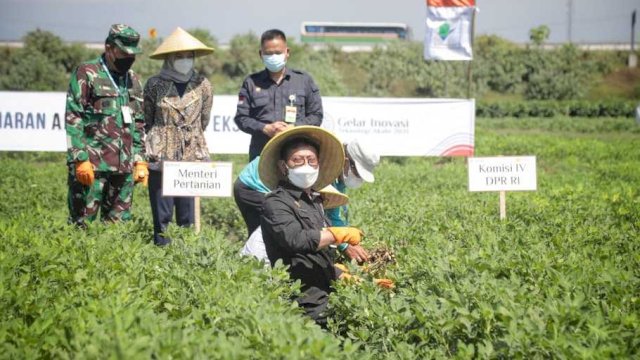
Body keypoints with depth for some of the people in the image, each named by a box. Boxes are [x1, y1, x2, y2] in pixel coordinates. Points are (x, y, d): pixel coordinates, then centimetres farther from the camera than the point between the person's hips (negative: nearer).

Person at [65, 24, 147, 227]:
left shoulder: (133, 80, 17)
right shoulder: (86, 74, -3)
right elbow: (73, 119, -9)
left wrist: (140, 160, 13)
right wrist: (80, 159, -16)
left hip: (124, 166, 6)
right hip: (92, 165, -6)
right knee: (82, 223, -4)